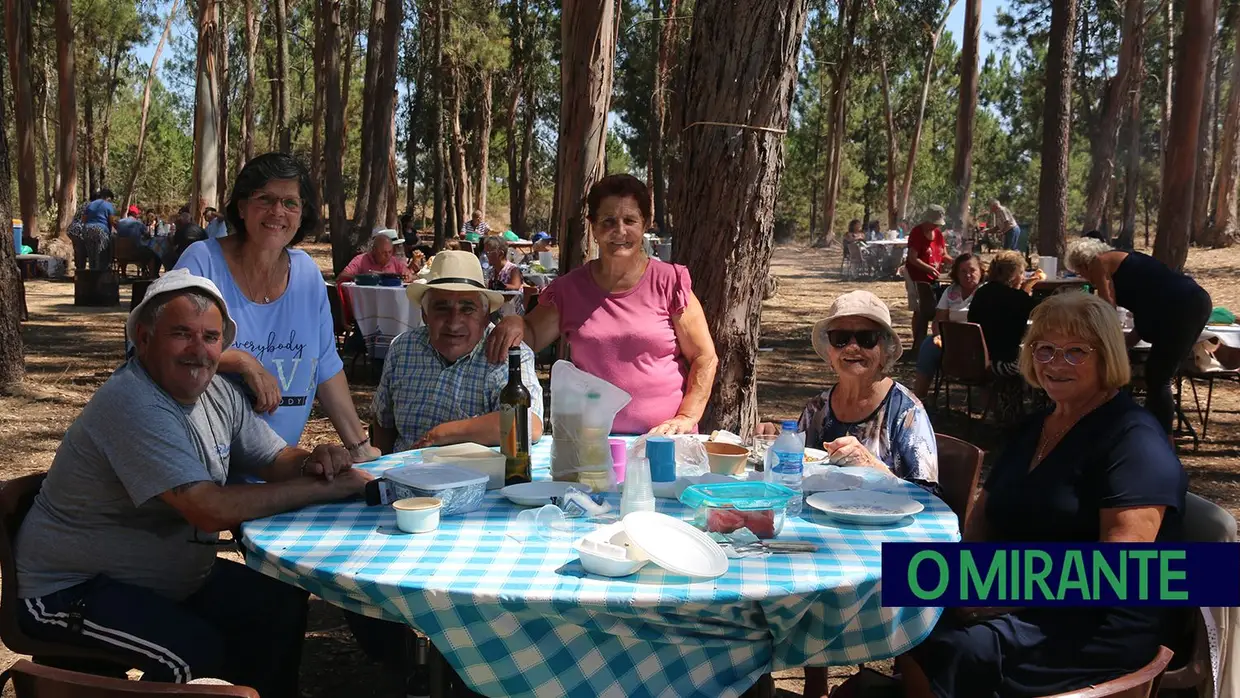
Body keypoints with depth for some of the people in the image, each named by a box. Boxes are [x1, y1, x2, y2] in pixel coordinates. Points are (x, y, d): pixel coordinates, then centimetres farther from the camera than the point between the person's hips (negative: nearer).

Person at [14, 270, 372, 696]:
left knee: (282, 607, -3)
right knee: (198, 651, -27)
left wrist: (312, 463, -18)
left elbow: (276, 458, 7)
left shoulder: (218, 393, 0)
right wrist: (330, 487, -28)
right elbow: (213, 511, -33)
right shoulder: (134, 405, -26)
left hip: (169, 577, 8)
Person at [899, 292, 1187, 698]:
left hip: (1099, 626, -7)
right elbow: (983, 517, 17)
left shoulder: (1133, 441, -12)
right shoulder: (1034, 429, 14)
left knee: (952, 652, -26)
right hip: (1018, 600, 8)